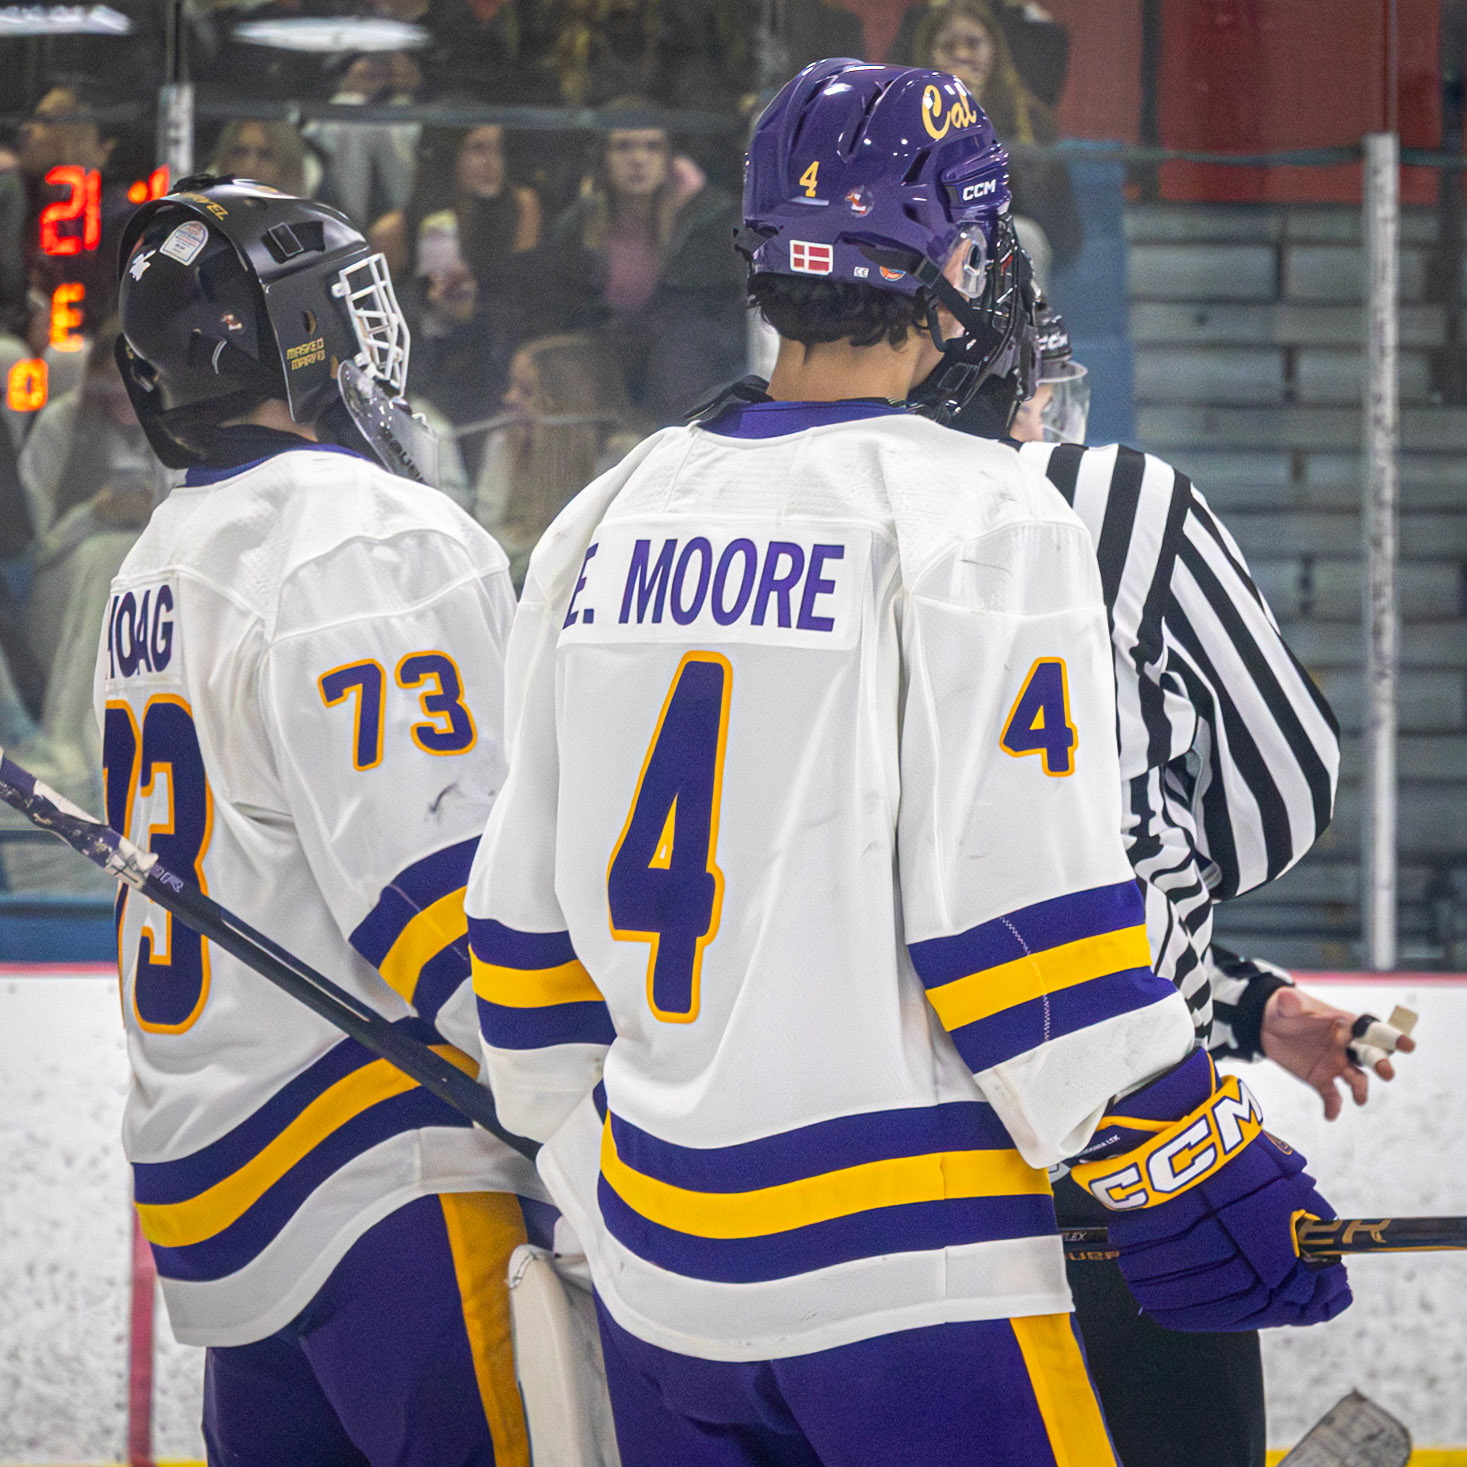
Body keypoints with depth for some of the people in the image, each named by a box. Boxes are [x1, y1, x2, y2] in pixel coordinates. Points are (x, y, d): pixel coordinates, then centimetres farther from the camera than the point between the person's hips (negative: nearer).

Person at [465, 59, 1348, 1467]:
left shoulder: (607, 523, 9)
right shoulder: (977, 518, -11)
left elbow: (528, 911, 14)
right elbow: (1023, 909, -15)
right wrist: (1192, 1180, -7)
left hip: (654, 1251, 7)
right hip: (900, 1275, -7)